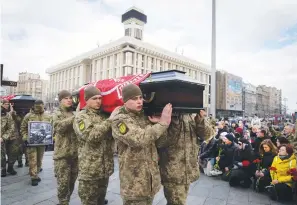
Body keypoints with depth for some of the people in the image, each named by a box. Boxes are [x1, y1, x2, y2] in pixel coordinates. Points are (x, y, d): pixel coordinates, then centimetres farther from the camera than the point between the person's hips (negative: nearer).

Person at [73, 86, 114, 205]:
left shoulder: (105, 115, 9)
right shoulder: (81, 117, -8)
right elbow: (91, 136, -24)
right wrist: (109, 121, -23)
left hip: (105, 167, 6)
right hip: (89, 169, -5)